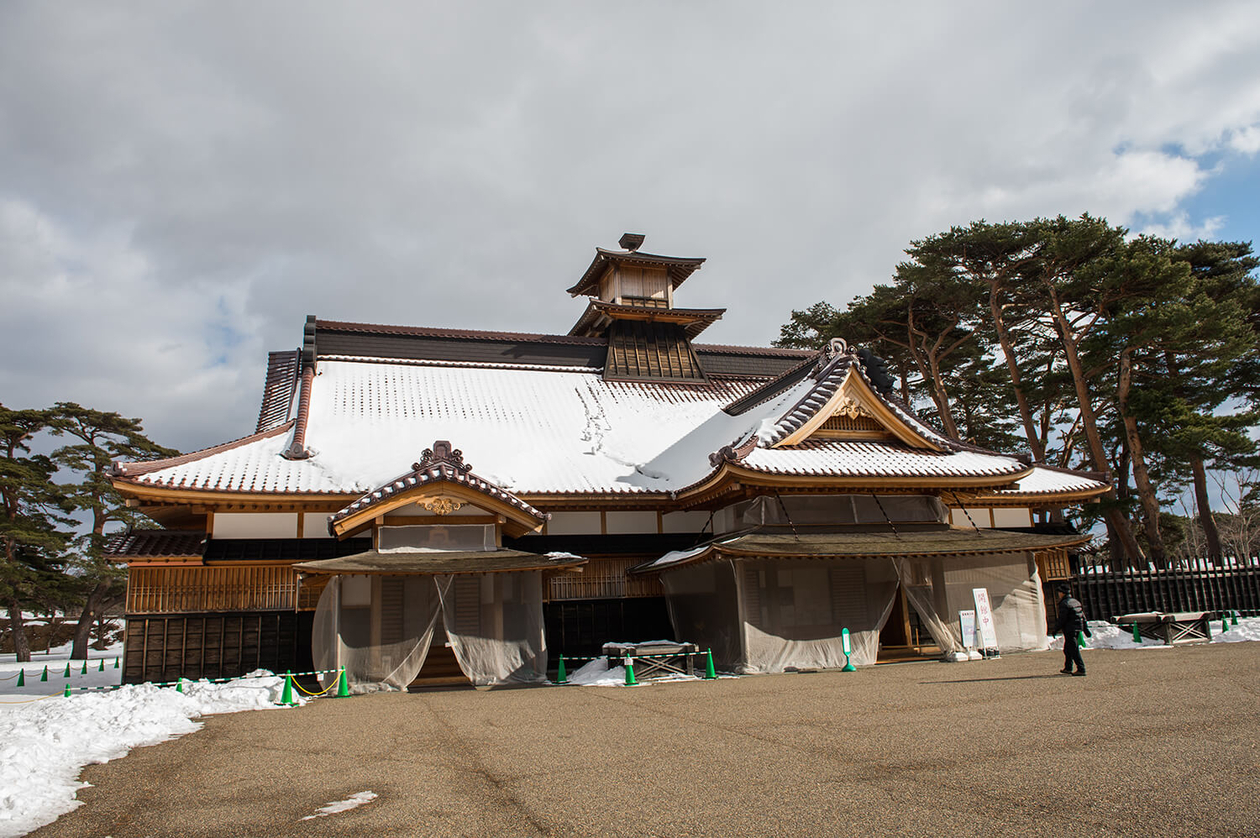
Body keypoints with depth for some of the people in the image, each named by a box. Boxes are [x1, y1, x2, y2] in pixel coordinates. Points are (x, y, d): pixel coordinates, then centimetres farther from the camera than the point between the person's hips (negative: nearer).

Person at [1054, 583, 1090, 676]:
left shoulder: (1064, 604, -13)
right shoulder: (1076, 601, 14)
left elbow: (1062, 619, -16)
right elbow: (1083, 616, 16)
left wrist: (1056, 629, -7)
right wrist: (1086, 629, 20)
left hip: (1069, 630, -9)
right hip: (1078, 628, 9)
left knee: (1074, 651, -7)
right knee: (1067, 649, 18)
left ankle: (1081, 669, -10)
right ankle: (1068, 668, 24)